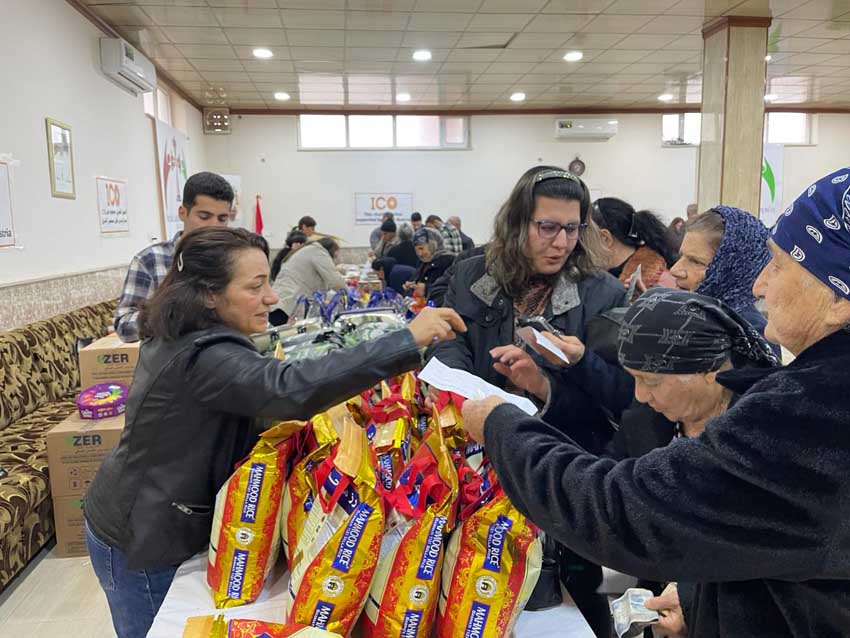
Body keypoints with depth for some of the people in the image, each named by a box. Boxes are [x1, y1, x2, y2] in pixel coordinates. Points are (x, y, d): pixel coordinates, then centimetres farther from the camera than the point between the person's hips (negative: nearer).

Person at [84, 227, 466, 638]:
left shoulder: (177, 337, 0)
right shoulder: (205, 358, -32)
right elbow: (292, 388, -48)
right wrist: (409, 340, -47)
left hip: (142, 521, 9)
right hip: (142, 544, -8)